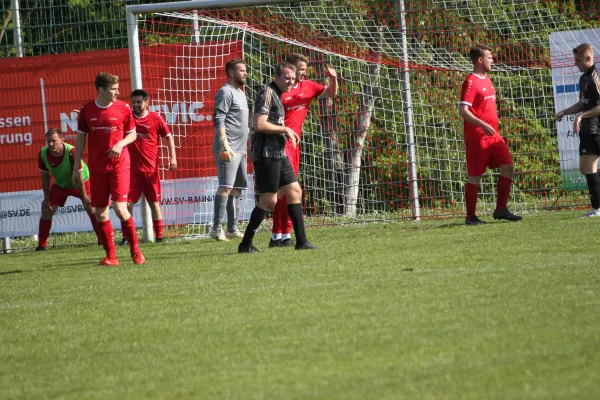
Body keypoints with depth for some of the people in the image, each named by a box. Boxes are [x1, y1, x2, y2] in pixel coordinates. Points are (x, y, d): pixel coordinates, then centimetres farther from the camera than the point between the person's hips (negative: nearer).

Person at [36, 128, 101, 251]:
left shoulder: (71, 152, -35)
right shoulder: (43, 154, -24)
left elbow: (78, 176, -26)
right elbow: (45, 177, -10)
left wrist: (84, 196, -19)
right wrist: (47, 198, -9)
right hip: (60, 184, 3)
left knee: (91, 207, -13)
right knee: (46, 210, -6)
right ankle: (41, 245, 3)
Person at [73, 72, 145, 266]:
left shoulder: (123, 108, -2)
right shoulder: (87, 110, 1)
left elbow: (132, 133, 9)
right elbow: (81, 138, 9)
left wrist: (120, 144, -13)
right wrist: (76, 167, 8)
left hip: (119, 165, -2)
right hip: (96, 168, 2)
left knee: (120, 208, -13)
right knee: (100, 212, 2)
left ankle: (135, 251, 2)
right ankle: (110, 256, 12)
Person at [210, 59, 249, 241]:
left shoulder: (240, 93, 21)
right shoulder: (225, 92, -8)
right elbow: (219, 120, -16)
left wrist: (246, 145, 24)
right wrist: (225, 146, -23)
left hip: (240, 149, 9)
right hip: (228, 149, -9)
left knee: (237, 188, 9)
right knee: (226, 187, -15)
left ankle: (233, 229, 12)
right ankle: (216, 229, -17)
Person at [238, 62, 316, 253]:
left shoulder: (276, 95, 18)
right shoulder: (267, 93, -12)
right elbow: (259, 124, -21)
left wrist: (287, 134, 12)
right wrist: (285, 129, -13)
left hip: (278, 154, 10)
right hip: (266, 155, -10)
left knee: (295, 192, 8)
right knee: (269, 201, -7)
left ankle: (301, 241, 11)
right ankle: (246, 244, 0)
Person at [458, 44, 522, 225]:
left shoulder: (486, 79, 15)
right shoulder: (471, 82, -13)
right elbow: (463, 110, -20)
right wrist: (483, 125, -29)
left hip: (493, 135, 8)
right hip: (477, 137, -8)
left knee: (508, 167, 3)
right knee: (475, 176, -2)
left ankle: (501, 210, 9)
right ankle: (470, 216, 6)